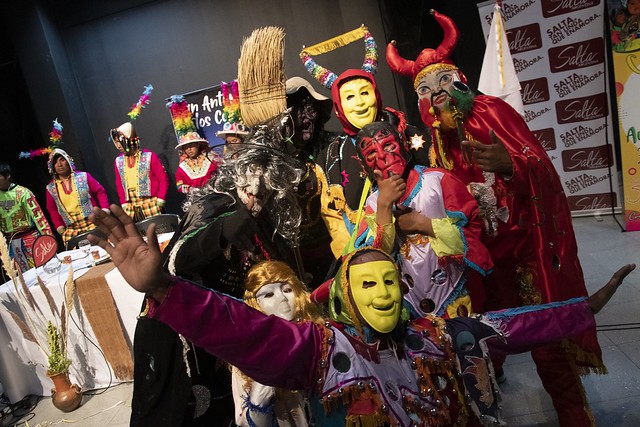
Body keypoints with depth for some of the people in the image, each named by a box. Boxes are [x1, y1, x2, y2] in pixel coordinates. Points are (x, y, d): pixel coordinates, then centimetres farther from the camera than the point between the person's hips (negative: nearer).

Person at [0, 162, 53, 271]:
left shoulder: (22, 192, -10)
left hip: (30, 236, -4)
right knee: (25, 272, 10)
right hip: (11, 242, 4)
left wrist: (48, 237, -18)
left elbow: (37, 215, -13)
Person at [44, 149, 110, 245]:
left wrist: (105, 211, -5)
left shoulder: (83, 177, 4)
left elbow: (100, 192, 5)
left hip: (93, 224, -2)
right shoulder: (51, 188, 11)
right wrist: (60, 227, 6)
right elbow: (52, 210, 16)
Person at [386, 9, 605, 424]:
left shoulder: (494, 112, -8)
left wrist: (509, 165, -37)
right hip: (484, 245, 4)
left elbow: (542, 170, -17)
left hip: (525, 239, -4)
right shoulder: (440, 139, 6)